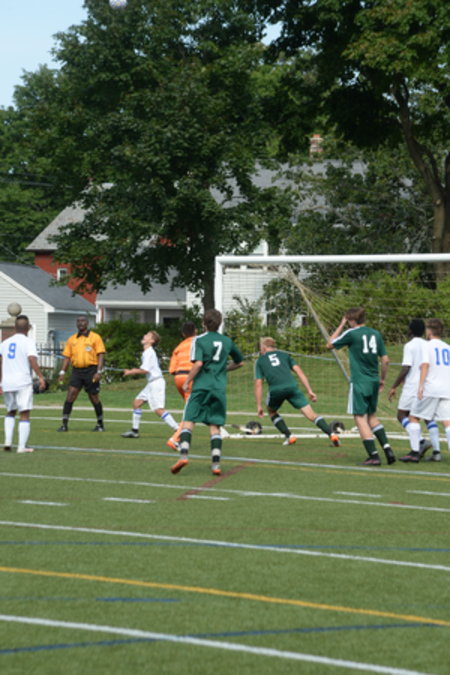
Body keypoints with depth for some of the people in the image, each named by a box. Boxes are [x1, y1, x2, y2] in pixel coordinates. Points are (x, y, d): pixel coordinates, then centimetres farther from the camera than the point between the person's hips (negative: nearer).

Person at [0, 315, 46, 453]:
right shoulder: (28, 342, -4)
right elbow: (32, 360, -18)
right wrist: (41, 377, -15)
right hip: (23, 382, -5)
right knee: (24, 414, -1)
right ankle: (22, 446, -7)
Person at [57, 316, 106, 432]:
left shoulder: (95, 337, 1)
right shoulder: (72, 339, 13)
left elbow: (101, 355, -4)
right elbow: (67, 356, 14)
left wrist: (99, 371, -14)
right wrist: (62, 372, 3)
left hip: (91, 370, -3)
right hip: (77, 370, 3)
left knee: (94, 398, 3)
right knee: (70, 395, -11)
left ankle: (100, 424, 19)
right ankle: (64, 424, -10)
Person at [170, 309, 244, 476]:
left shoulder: (199, 340, -3)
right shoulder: (227, 341, 11)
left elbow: (198, 363, -16)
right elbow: (239, 362, 23)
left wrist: (187, 381, -7)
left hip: (201, 386, -3)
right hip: (220, 389, 3)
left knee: (188, 421, -1)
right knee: (215, 426, 6)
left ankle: (183, 455, -21)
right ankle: (216, 464, -3)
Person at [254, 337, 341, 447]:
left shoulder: (260, 361, 22)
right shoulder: (284, 355, 27)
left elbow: (258, 384, 14)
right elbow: (299, 372, 15)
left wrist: (259, 405, 16)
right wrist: (310, 391, 13)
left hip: (275, 390, -1)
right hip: (292, 387, 1)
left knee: (271, 412, 28)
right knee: (310, 414, -2)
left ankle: (289, 436, 15)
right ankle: (331, 434, -20)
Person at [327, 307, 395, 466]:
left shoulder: (351, 333, -7)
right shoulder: (376, 334, 8)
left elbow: (330, 344, 6)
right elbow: (385, 360, 9)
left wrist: (341, 325, 12)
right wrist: (382, 379, 21)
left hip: (359, 382, -6)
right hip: (374, 381, 6)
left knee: (361, 418, -2)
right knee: (372, 417, 19)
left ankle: (373, 456, -10)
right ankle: (387, 449, 7)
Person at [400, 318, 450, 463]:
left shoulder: (428, 346, -1)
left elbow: (425, 365, -13)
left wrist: (421, 386, -20)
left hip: (431, 388, -5)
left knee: (414, 417, 7)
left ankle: (415, 452, 3)